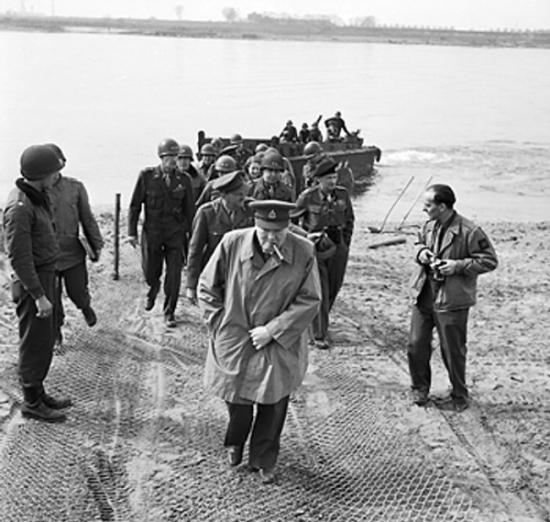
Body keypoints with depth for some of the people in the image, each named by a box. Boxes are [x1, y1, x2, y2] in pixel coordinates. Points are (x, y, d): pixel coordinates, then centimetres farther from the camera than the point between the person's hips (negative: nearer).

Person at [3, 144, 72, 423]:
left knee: (45, 340, 18)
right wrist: (38, 295, -24)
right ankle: (32, 403, 14)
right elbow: (19, 257, -24)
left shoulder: (37, 197, 7)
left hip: (46, 275, 9)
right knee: (34, 344, 1)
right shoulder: (19, 207, -23)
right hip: (31, 282, -9)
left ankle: (38, 393, 31)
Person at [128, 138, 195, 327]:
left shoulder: (184, 179, -1)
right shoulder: (147, 176, -6)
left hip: (175, 233, 1)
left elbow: (190, 209, 6)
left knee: (174, 275, 0)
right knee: (150, 273, 9)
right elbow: (135, 205, -2)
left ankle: (169, 313, 18)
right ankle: (153, 290, 46)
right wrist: (132, 231, -4)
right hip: (151, 232, -1)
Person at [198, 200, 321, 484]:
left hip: (279, 346, 0)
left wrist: (272, 330, -14)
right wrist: (222, 325, -5)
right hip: (234, 342, 0)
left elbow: (309, 300, -9)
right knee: (237, 400, 11)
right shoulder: (232, 243, -13)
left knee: (273, 404, 9)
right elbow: (207, 287, -1)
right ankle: (234, 444, 45)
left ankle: (263, 460, 34)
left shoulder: (304, 253, -14)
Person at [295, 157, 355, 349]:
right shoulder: (308, 197, -9)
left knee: (334, 288, 11)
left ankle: (317, 320, 36)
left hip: (338, 247, 4)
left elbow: (349, 219, 14)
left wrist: (346, 242, 9)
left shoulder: (343, 194, 0)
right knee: (320, 291, -6)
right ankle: (319, 335, 1)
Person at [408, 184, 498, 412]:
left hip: (451, 301, -6)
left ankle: (459, 397, 26)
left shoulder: (469, 232, -18)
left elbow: (489, 261, -12)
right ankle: (420, 388, 34)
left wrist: (458, 265, -21)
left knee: (452, 352, 7)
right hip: (423, 297, 6)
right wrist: (420, 251, -1)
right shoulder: (429, 226, 2)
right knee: (416, 346, 11)